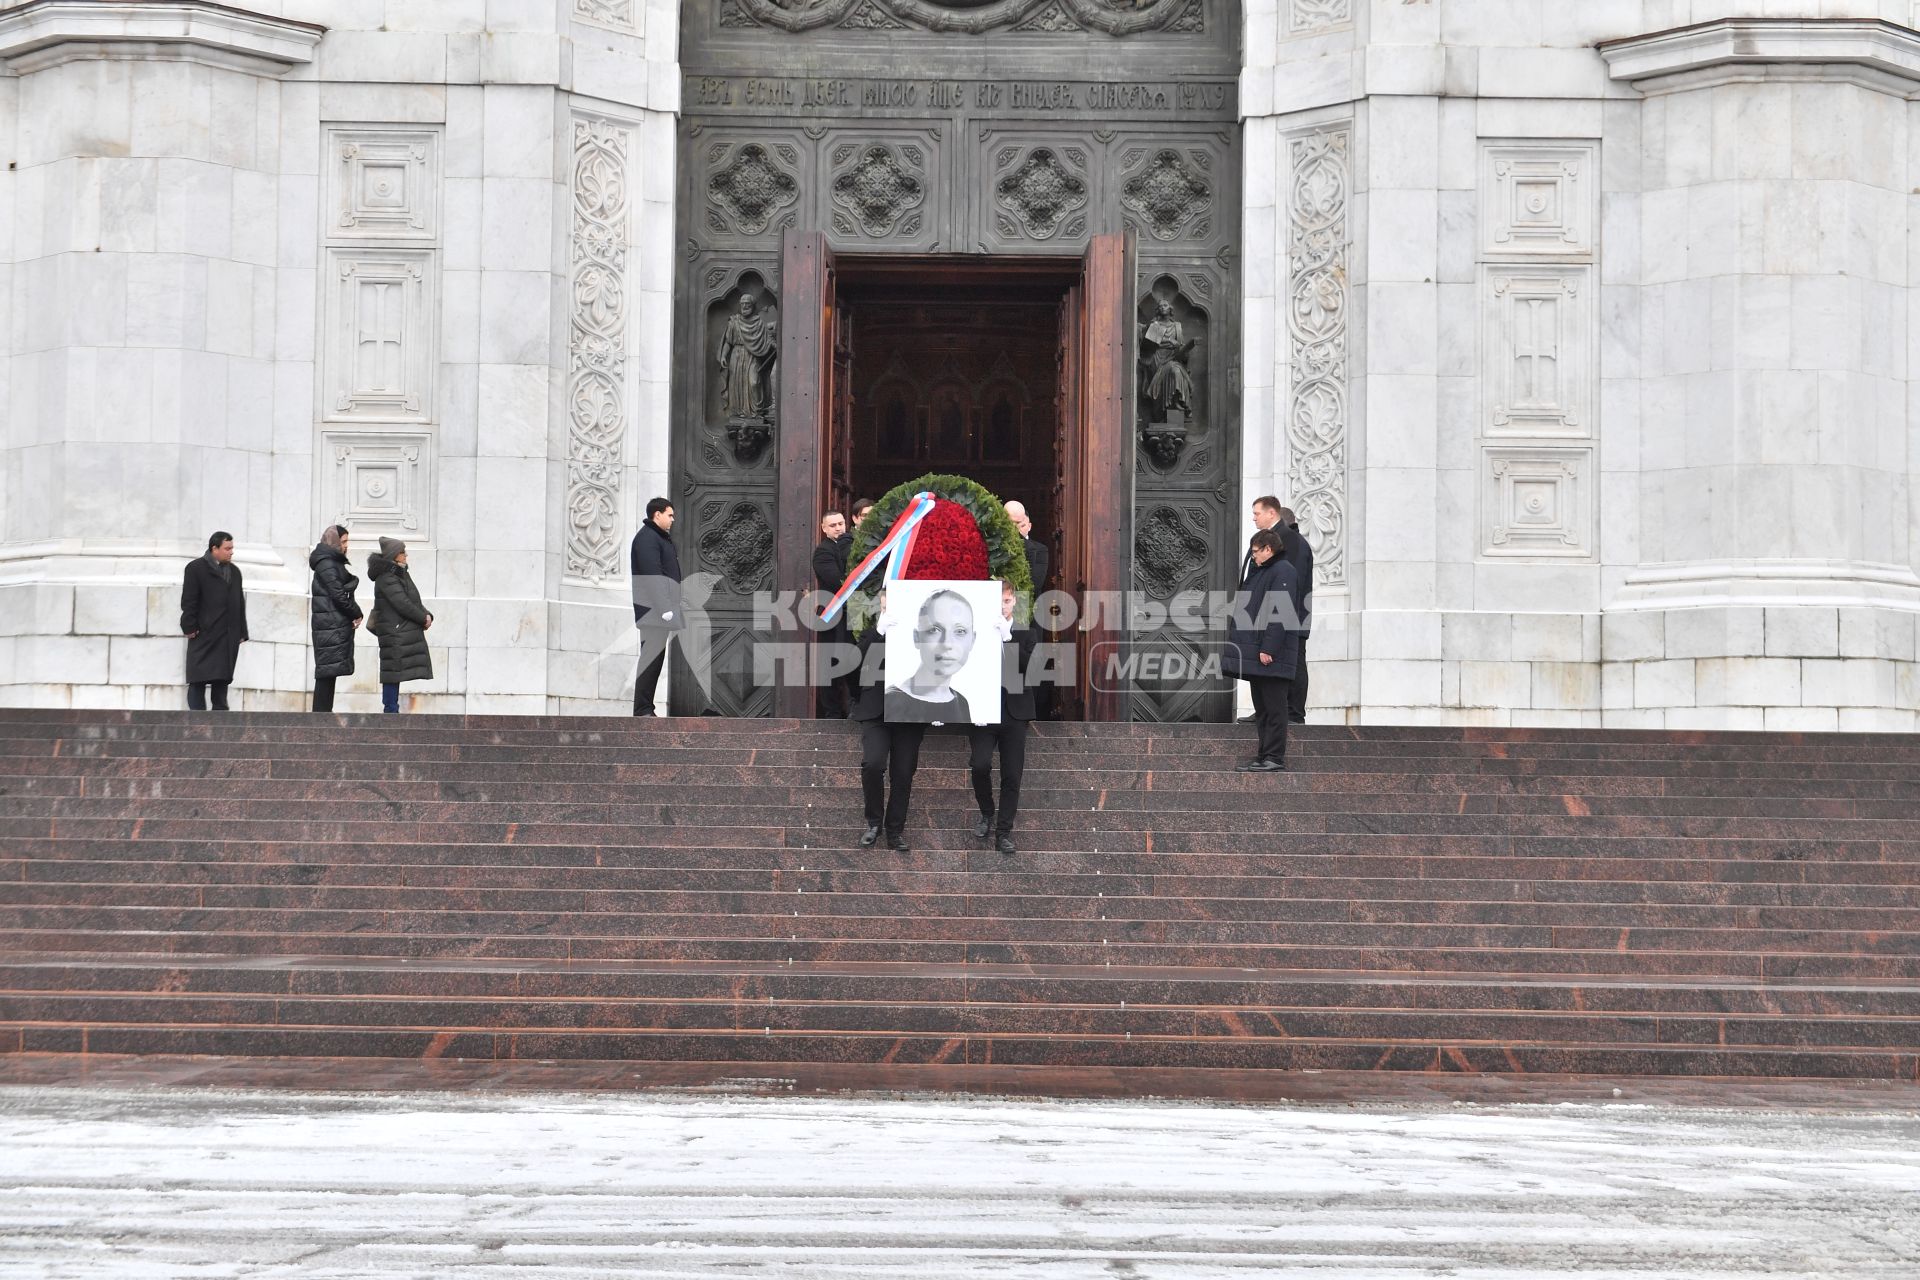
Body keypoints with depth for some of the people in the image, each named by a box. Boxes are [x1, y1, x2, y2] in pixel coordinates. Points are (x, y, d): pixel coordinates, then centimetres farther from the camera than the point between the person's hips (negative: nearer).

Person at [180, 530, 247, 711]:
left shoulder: (234, 571, 17)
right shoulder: (196, 568, -1)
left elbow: (240, 603, 17)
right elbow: (188, 600, -6)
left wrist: (242, 633, 12)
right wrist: (190, 627, -12)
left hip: (228, 638, 6)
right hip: (204, 634, -6)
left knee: (222, 679, 7)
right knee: (199, 679, -5)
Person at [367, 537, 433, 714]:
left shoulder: (401, 574, 17)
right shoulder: (386, 578, -13)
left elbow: (414, 600, 18)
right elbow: (403, 604, -18)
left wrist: (426, 615, 0)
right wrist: (424, 618, -9)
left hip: (406, 632, 9)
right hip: (394, 631, -9)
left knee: (395, 672, 10)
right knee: (393, 672, -8)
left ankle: (392, 711, 13)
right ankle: (391, 709, -6)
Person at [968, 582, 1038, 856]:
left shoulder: (1026, 632, 5)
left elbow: (1032, 667, -10)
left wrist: (1007, 637, -16)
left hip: (1014, 712, 1)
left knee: (1012, 775, 1)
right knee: (980, 765, -17)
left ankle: (1004, 832, 11)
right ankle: (987, 813, 10)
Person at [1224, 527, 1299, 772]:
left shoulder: (1282, 571, -9)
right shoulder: (1259, 573, 21)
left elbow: (1280, 614, -18)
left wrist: (1268, 648, -23)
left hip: (1271, 655, -10)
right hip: (1255, 653, 10)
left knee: (1273, 706, -6)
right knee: (1261, 707, 12)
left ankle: (1275, 757, -4)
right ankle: (1265, 755, 16)